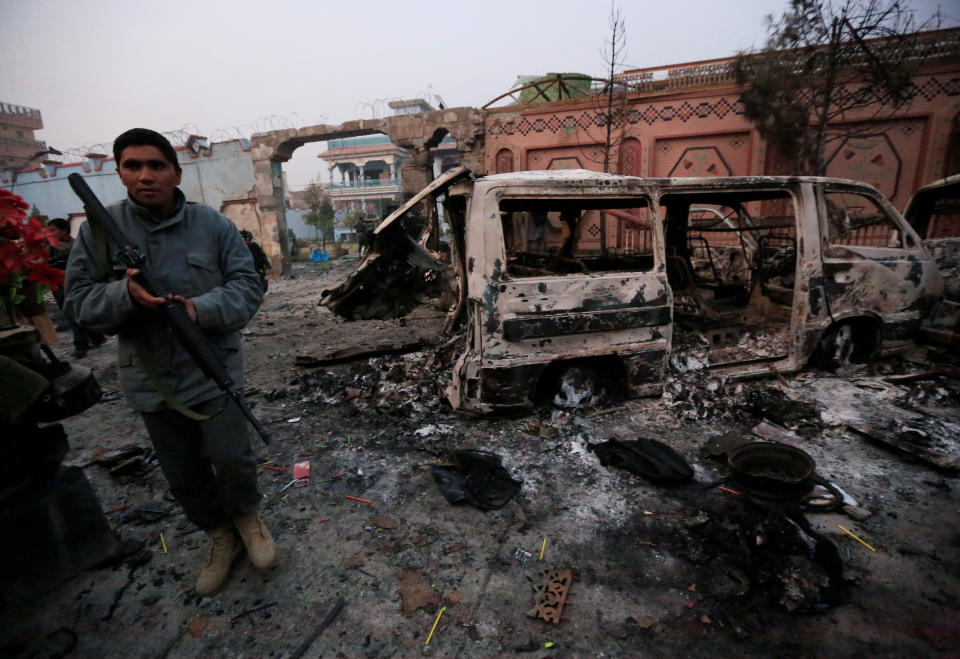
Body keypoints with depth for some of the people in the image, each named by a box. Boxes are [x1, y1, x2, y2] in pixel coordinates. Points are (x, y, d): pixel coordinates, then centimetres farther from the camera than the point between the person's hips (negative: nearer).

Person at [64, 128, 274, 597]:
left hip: (214, 373, -2)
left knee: (231, 459, 0)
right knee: (182, 474, 15)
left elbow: (247, 285, -6)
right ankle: (221, 537, 40)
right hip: (150, 380, 2)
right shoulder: (100, 228, -3)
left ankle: (247, 517, 34)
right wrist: (125, 294, -24)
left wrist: (202, 308, -24)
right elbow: (78, 300, -2)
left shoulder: (211, 224, -5)